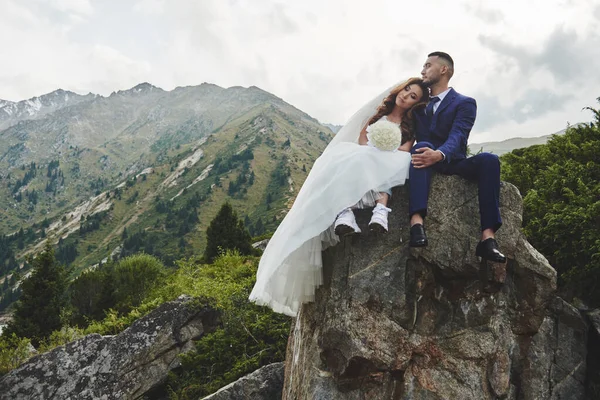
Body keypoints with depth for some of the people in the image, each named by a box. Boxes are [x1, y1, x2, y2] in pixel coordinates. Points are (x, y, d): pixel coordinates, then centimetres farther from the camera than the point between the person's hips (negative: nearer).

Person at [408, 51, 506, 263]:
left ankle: (488, 237, -39)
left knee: (489, 159, -29)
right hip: (426, 162, 1)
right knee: (422, 146, -33)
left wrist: (440, 154, -36)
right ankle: (417, 222, -53)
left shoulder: (465, 103, 5)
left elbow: (457, 136, -14)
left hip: (452, 163, -1)